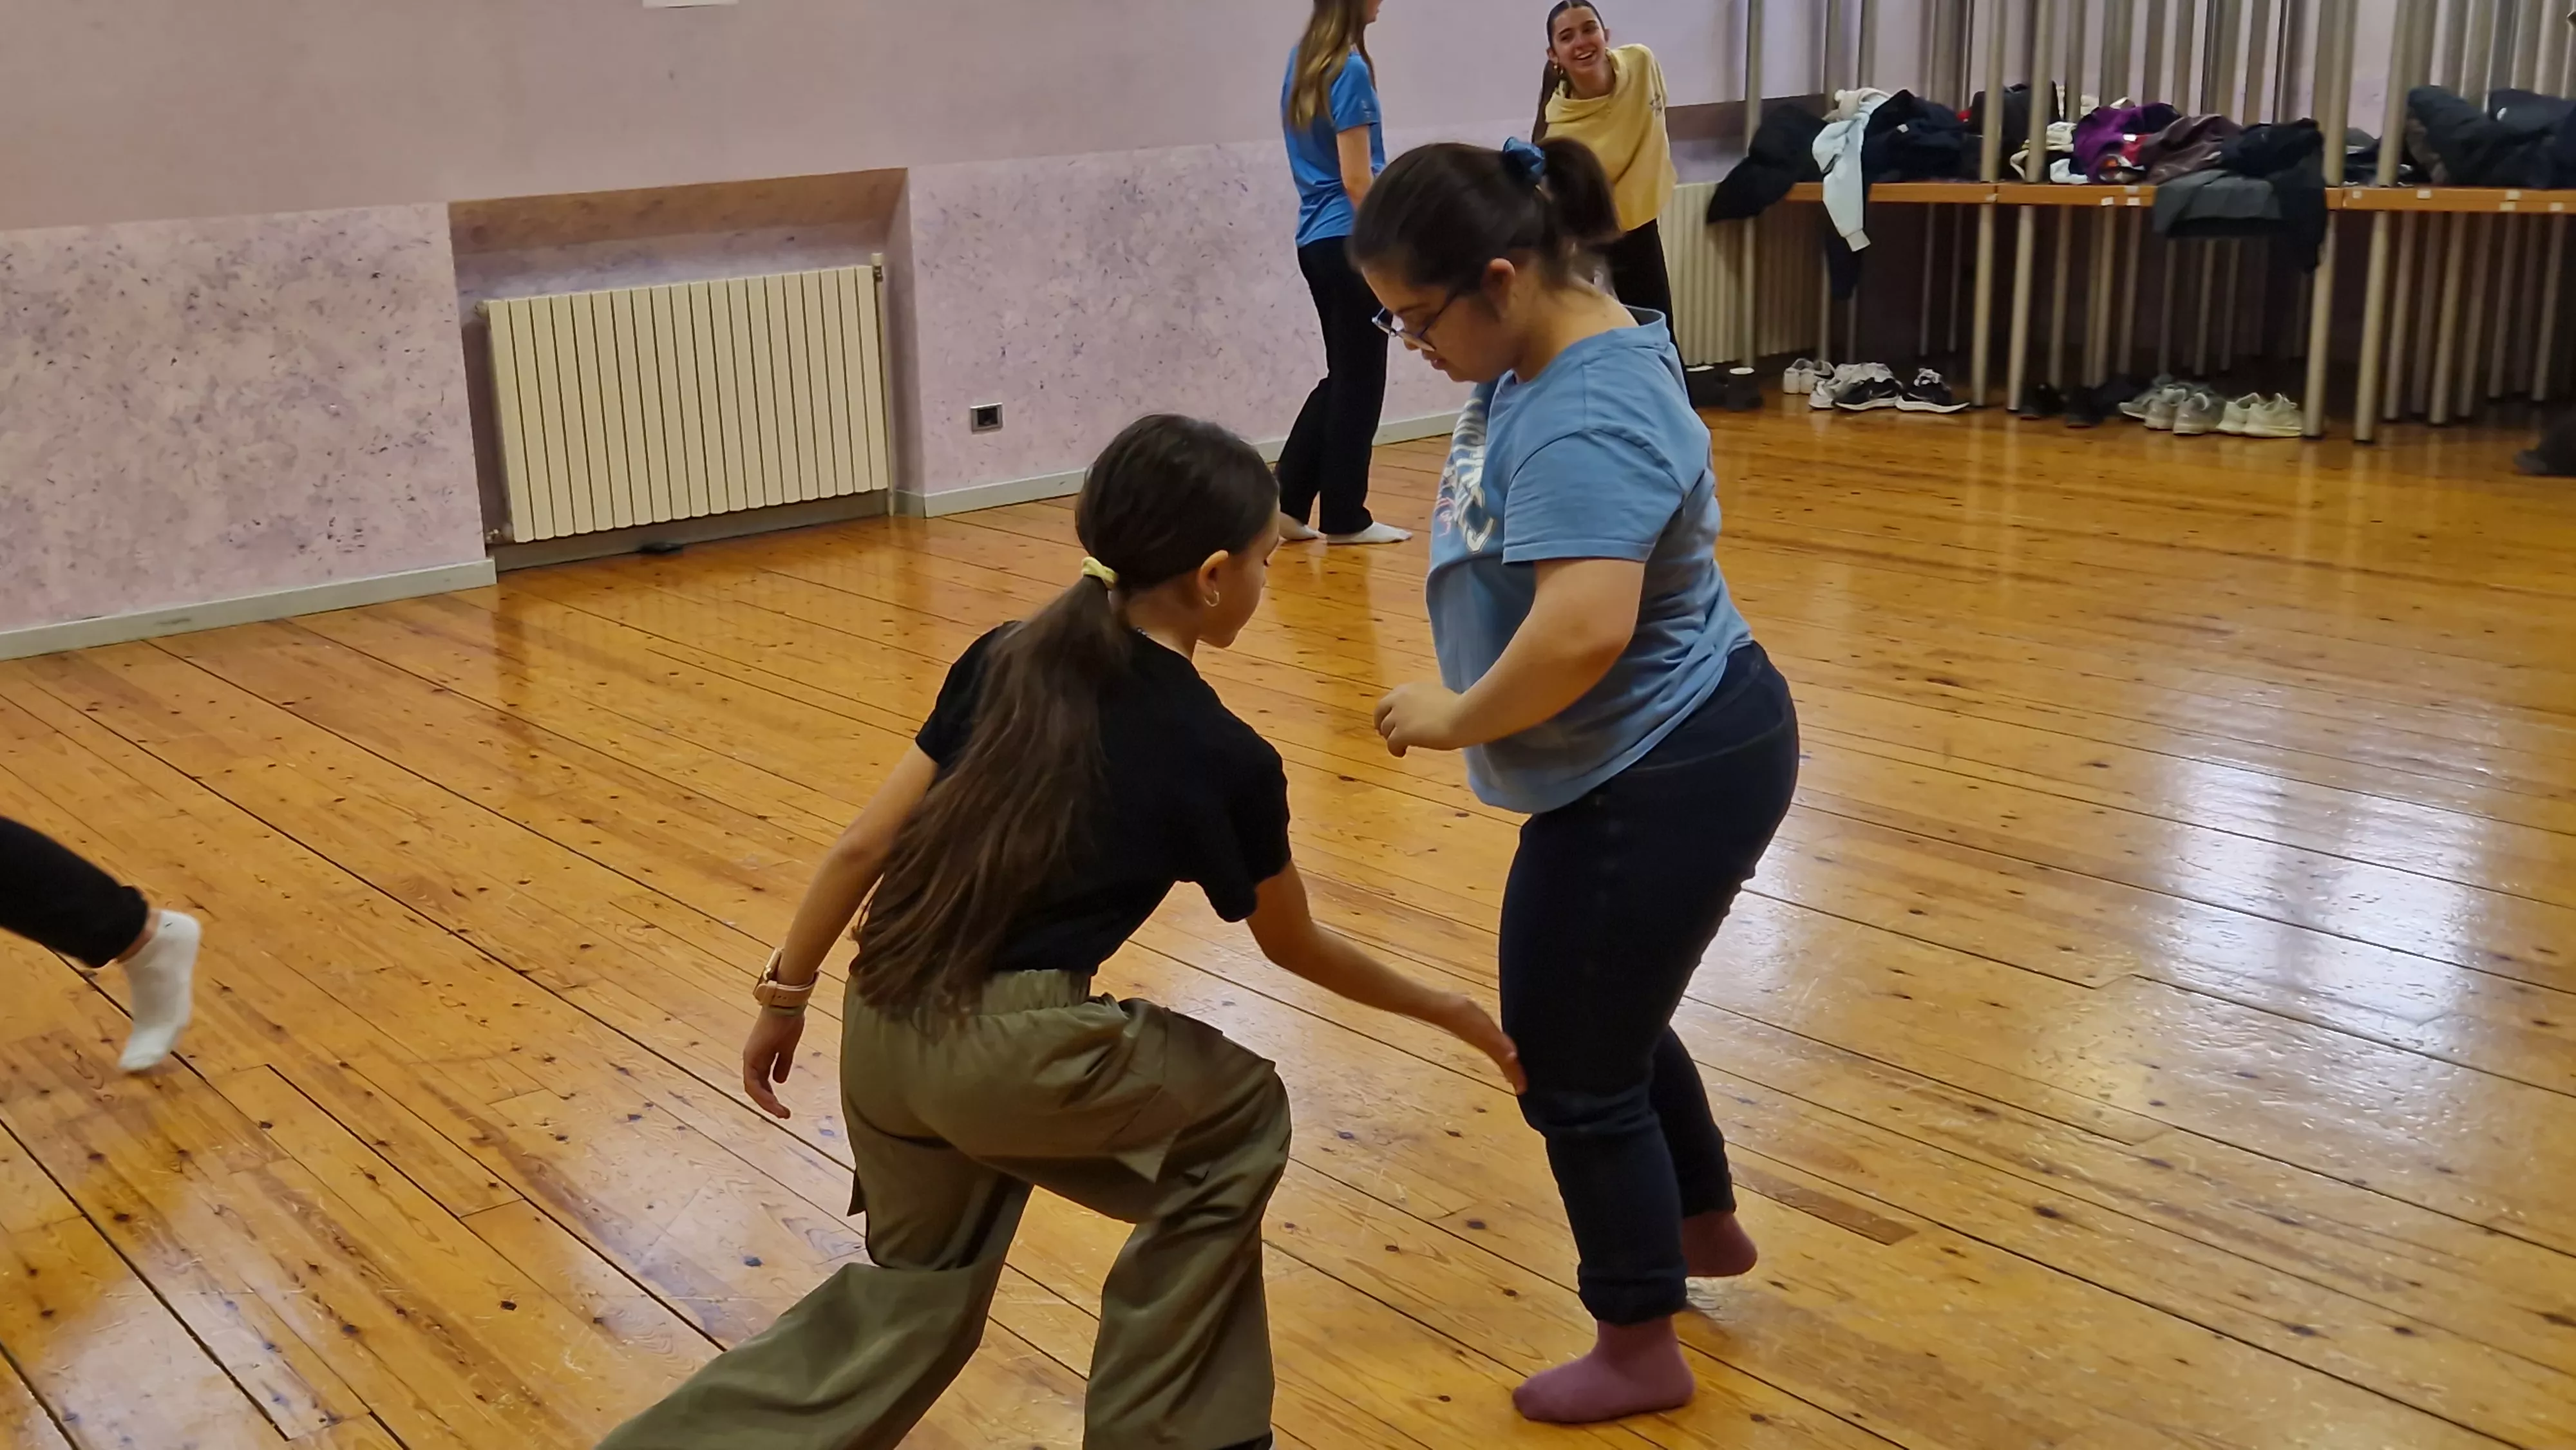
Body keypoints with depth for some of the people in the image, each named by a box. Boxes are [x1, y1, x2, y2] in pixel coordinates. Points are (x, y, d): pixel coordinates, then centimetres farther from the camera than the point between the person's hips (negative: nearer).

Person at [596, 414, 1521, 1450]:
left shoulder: (1008, 657, 8)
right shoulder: (1226, 759, -3)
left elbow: (864, 846, 6)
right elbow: (1296, 947, 13)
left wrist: (785, 995, 17)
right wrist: (1446, 1011, 28)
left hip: (881, 1033, 6)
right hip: (1011, 1050, -6)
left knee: (917, 1291, 28)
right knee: (1241, 1120, 20)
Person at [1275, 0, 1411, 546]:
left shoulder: (1303, 60, 10)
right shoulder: (1349, 69, -15)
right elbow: (1356, 178, -17)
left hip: (1315, 240, 8)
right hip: (1349, 241, -8)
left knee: (1343, 375, 16)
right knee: (1359, 380, 2)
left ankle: (1287, 503, 14)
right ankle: (1345, 518, 11)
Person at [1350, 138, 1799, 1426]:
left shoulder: (1587, 419, -28)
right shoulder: (1548, 357, 4)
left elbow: (1582, 629, -40)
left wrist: (1456, 718, -25)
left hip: (1663, 781, -10)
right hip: (1662, 761, 10)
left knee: (1573, 1068, 5)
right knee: (1606, 1018, 27)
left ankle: (1639, 1353, 26)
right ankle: (1705, 1226, 50)